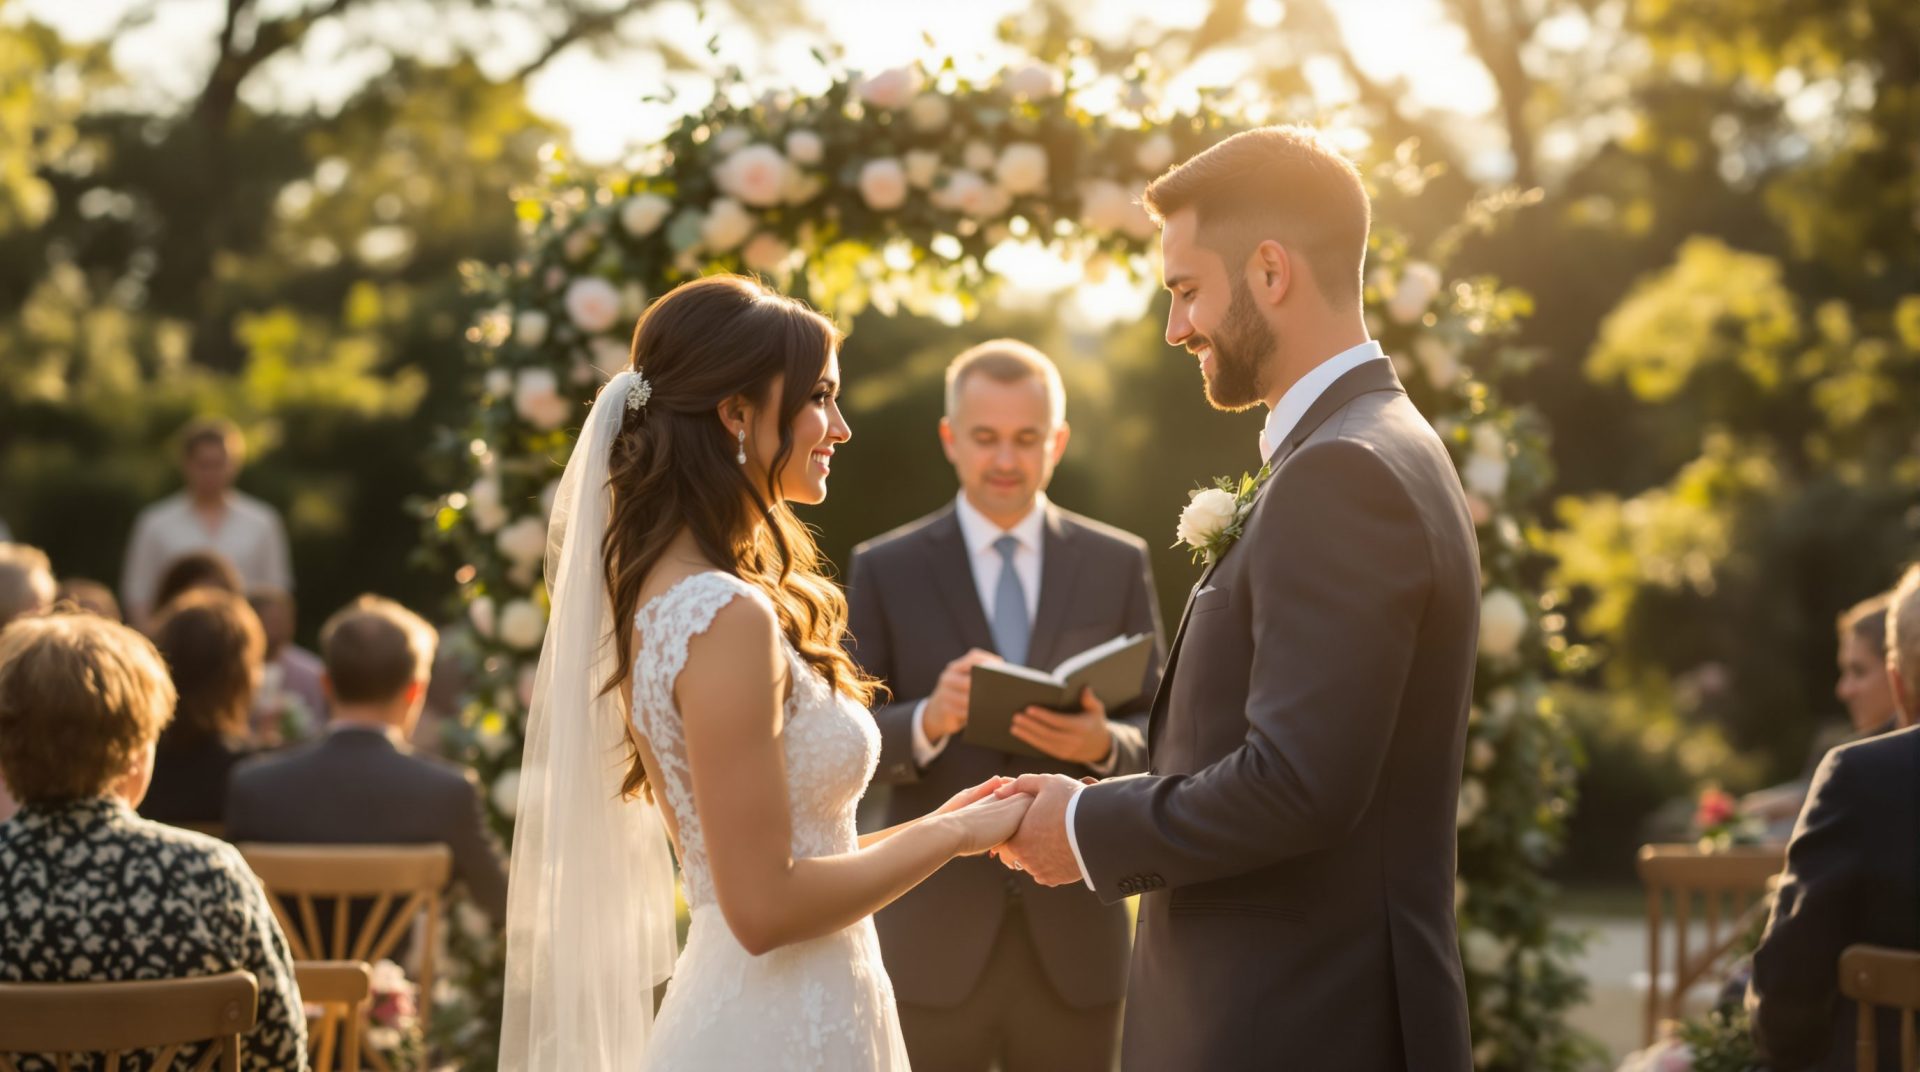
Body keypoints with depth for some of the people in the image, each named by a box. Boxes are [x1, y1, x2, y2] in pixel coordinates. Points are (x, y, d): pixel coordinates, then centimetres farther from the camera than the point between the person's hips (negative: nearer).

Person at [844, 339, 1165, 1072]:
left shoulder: (1119, 565, 6)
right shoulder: (885, 570, 3)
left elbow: (1161, 736, 5)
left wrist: (1106, 742, -17)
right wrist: (927, 721, -21)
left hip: (1073, 936, 1)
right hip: (934, 936, -1)